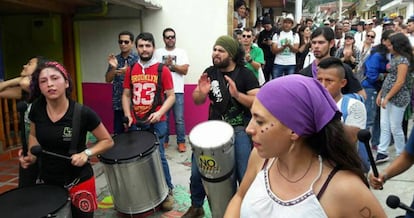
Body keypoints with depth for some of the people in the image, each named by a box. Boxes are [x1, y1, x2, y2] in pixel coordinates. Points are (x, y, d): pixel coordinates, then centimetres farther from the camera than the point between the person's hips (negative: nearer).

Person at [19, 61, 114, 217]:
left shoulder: (83, 113, -20)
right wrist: (31, 157, -3)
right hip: (47, 181, 4)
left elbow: (107, 141, -8)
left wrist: (86, 153, -23)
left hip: (78, 181, -3)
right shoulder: (37, 109, -8)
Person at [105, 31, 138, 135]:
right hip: (118, 103, 4)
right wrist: (113, 68, -12)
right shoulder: (115, 59, 9)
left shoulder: (137, 59, -3)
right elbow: (108, 80, 6)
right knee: (117, 133, 9)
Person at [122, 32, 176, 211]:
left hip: (156, 122, -3)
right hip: (135, 123, 4)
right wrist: (127, 115, -1)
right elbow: (126, 95, 13)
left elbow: (171, 96, -4)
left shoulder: (162, 70, -3)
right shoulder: (131, 70, 8)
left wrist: (159, 113, -17)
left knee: (158, 157, -1)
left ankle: (168, 191, 16)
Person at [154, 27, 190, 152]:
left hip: (178, 91, -1)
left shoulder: (181, 52, 6)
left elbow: (185, 70, -4)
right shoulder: (158, 52, 9)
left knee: (179, 119, 1)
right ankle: (164, 141, 23)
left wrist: (171, 64, -10)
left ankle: (181, 142, 12)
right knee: (163, 118, 8)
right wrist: (166, 64, -12)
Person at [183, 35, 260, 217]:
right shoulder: (210, 72, 4)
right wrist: (202, 92, -16)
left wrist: (237, 94, -28)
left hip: (240, 129, -3)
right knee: (197, 170, 5)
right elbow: (197, 101, 7)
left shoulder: (245, 74, -7)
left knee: (245, 175, -3)